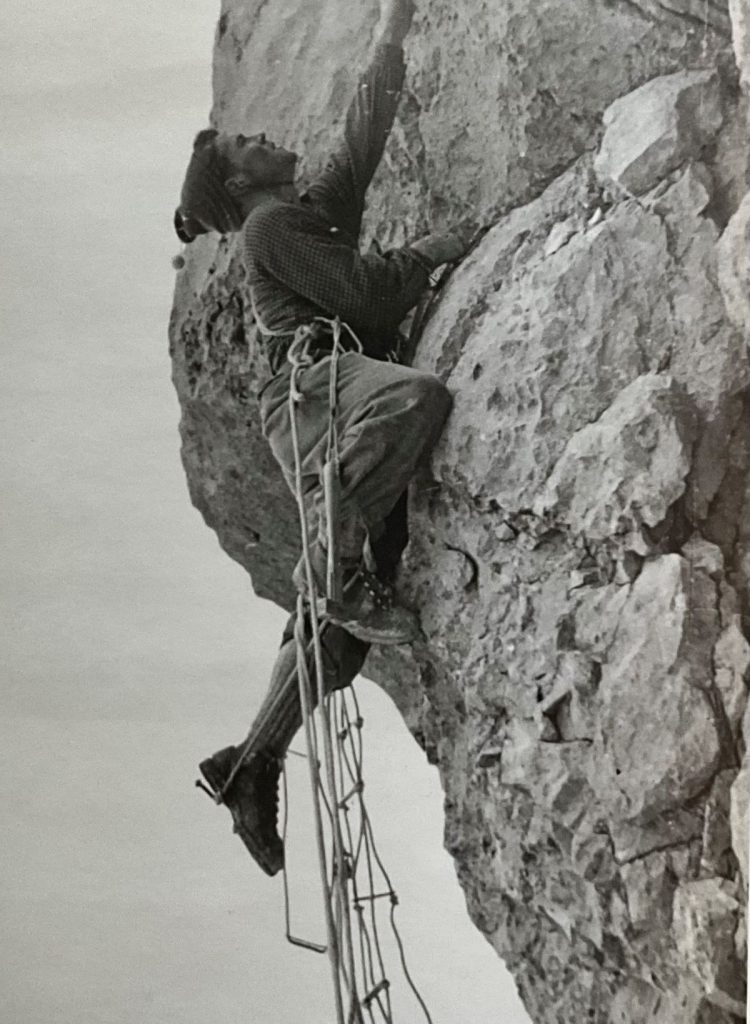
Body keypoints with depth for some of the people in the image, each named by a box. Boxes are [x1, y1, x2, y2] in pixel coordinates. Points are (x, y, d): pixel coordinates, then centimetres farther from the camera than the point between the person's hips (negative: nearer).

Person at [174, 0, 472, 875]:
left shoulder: (320, 206, 31)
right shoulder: (269, 225, 6)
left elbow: (367, 128, 32)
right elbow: (361, 292, -5)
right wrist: (430, 252, 6)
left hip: (346, 388, 7)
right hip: (312, 373, -7)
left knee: (337, 610, -2)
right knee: (415, 395, -39)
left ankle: (251, 763, -2)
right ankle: (336, 564, -34)